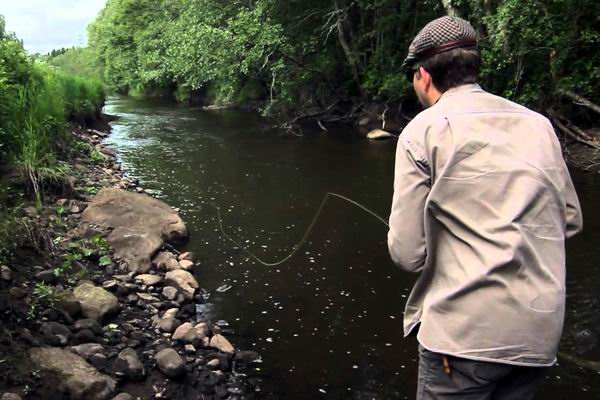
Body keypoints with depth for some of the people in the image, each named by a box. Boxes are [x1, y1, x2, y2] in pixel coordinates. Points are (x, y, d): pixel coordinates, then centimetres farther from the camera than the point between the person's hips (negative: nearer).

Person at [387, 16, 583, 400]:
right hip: (542, 329, 6)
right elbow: (570, 219, 13)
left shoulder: (424, 129, -7)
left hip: (465, 330, -5)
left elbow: (407, 253, -10)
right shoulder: (538, 123, 7)